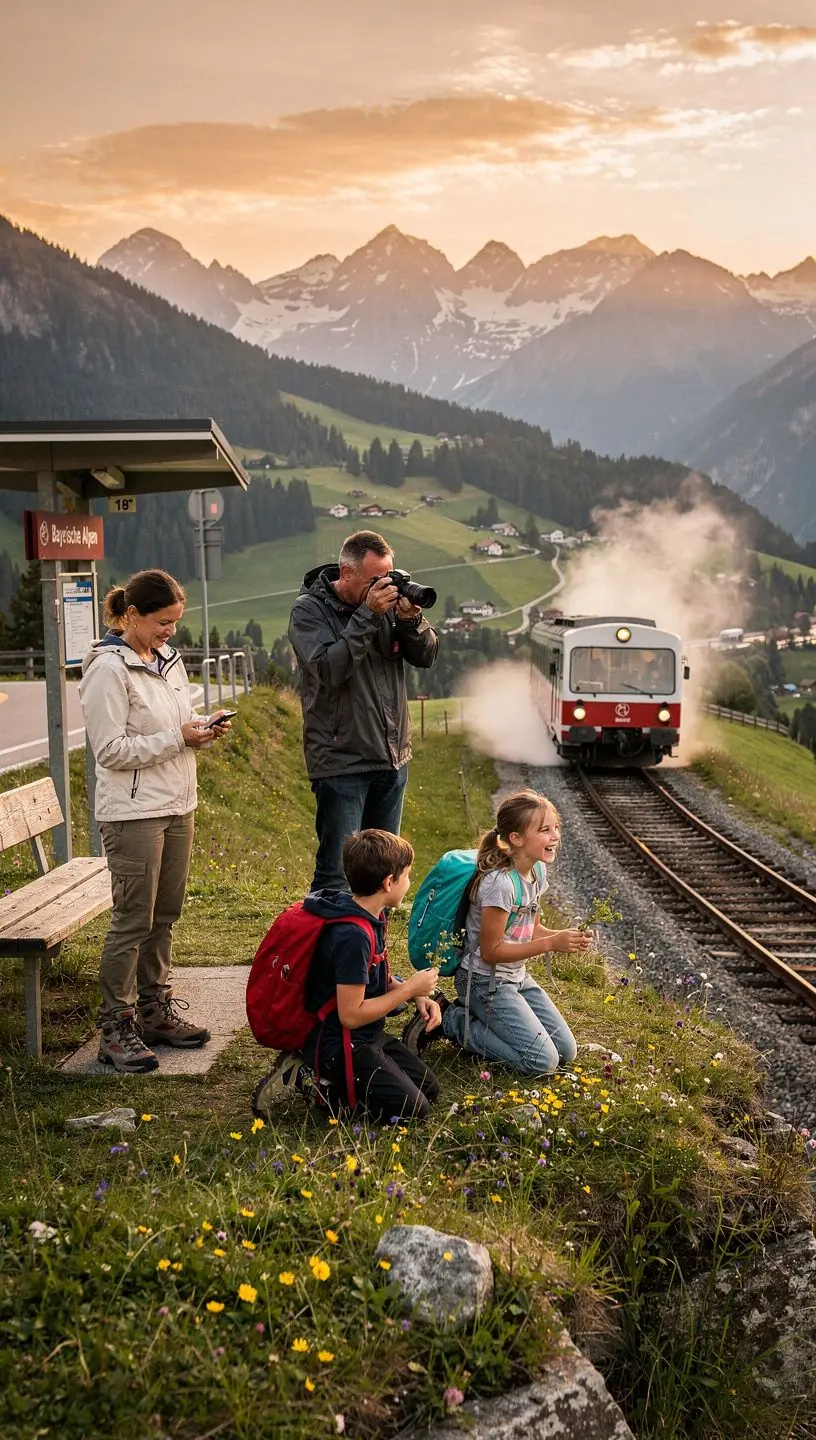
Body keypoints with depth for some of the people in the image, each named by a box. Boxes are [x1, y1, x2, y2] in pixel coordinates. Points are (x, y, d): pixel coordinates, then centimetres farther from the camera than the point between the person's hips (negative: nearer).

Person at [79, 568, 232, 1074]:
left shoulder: (169, 660, 11)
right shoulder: (109, 669, -13)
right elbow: (111, 749, -17)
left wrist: (203, 729, 0)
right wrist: (177, 738, -18)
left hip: (177, 806, 8)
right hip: (133, 813, -8)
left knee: (164, 917, 14)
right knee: (132, 921, -4)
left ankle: (155, 1010, 26)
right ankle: (116, 1030, 5)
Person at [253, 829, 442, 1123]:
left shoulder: (370, 915, 2)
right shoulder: (353, 936, -28)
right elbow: (351, 1015, -26)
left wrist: (417, 995, 0)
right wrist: (410, 988, -17)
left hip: (369, 1036, 10)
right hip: (338, 1046, -10)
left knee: (429, 1087, 11)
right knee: (413, 1109, -13)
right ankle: (314, 1083, -4)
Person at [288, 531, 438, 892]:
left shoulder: (387, 601, 5)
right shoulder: (309, 609, -8)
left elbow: (426, 656, 4)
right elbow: (328, 669, -22)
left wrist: (410, 618, -15)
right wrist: (367, 616, -24)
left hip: (393, 756, 6)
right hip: (341, 761, -6)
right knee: (337, 873, -5)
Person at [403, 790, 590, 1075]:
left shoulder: (538, 871, 1)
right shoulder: (500, 883, -26)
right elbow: (491, 950, -22)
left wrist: (564, 936, -8)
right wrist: (551, 944, -24)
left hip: (517, 977, 9)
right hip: (485, 982, -9)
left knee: (566, 1052, 8)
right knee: (542, 1061, -11)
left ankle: (480, 1016, 14)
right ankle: (450, 1021, -2)